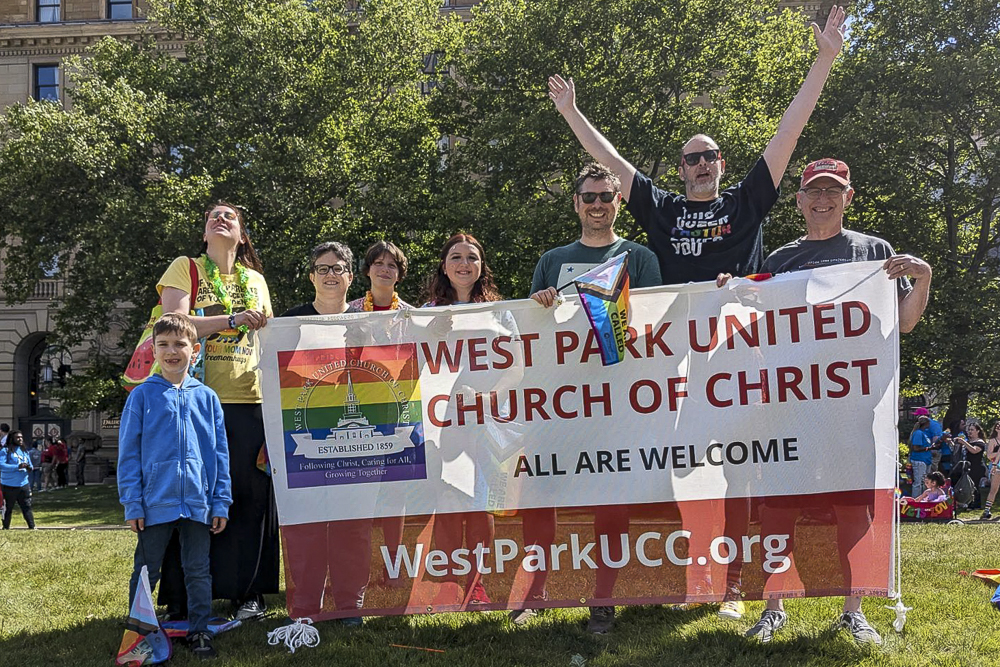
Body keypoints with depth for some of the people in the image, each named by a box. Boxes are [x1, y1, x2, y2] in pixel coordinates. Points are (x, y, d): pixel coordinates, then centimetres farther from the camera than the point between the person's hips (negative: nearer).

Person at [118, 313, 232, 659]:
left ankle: (199, 631, 20)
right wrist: (132, 504, -6)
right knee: (146, 573, 10)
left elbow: (220, 453, 7)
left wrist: (221, 501, 2)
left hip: (198, 502, 1)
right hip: (155, 502, -1)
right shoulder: (142, 396, 0)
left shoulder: (207, 397, 5)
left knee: (198, 572, 9)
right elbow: (128, 452, 0)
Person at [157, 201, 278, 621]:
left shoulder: (255, 279, 17)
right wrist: (233, 320, -19)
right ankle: (182, 598, 8)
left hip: (248, 401, 3)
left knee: (251, 498, 3)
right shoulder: (185, 269, 6)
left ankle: (248, 594, 13)